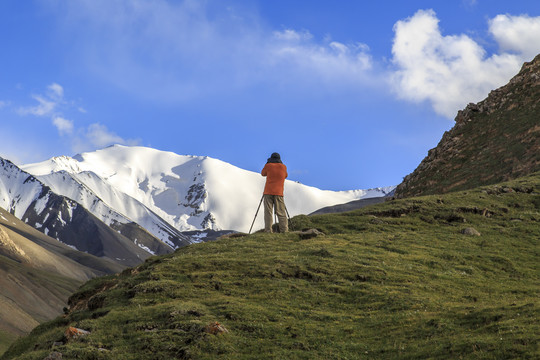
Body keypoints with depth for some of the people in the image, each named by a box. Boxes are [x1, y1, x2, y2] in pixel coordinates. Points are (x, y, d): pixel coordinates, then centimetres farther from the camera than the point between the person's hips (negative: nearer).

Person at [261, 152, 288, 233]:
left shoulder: (268, 166, 3)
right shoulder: (283, 167, 6)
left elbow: (263, 174, 22)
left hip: (268, 192, -1)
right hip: (279, 193, 1)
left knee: (268, 212, -3)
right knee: (281, 213, -1)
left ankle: (268, 231, -10)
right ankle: (284, 231, -9)